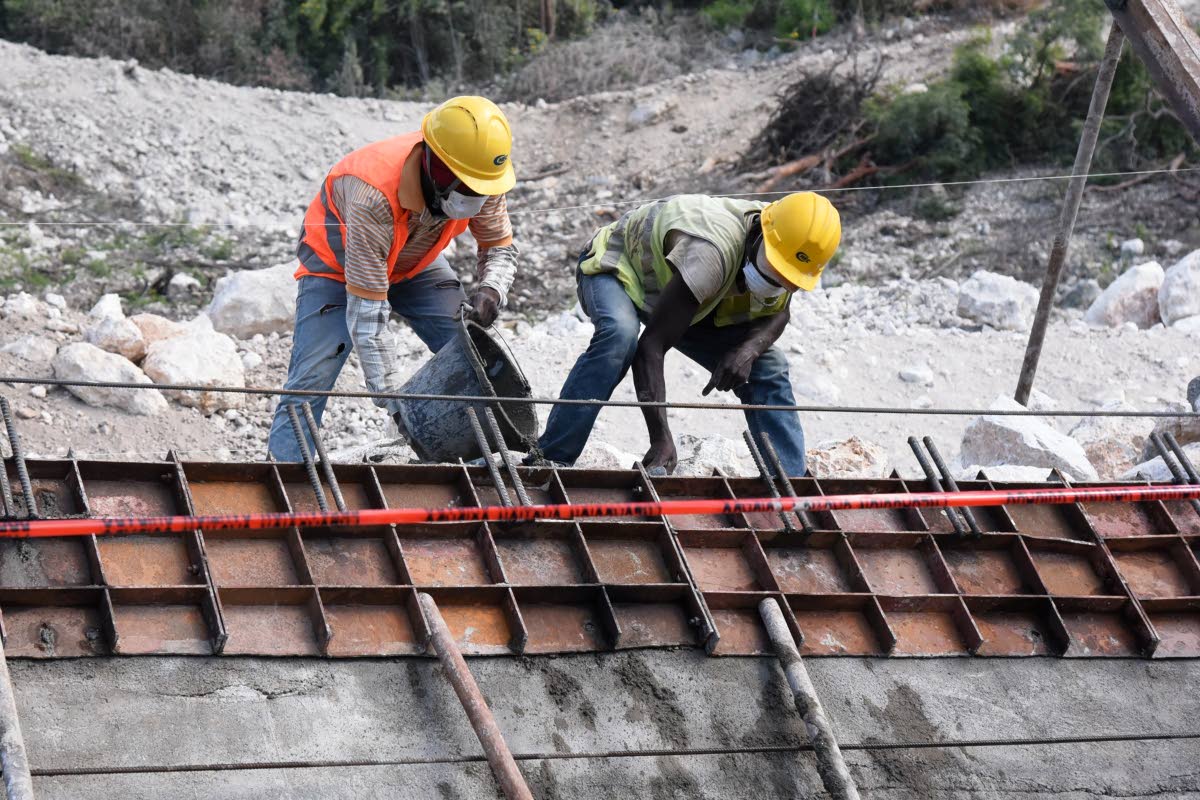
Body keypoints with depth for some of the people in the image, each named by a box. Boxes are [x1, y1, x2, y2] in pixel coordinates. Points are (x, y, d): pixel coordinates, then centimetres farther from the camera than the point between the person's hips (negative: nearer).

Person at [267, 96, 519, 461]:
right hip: (337, 265, -5)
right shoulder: (374, 196, -44)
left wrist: (489, 289, -30)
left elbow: (500, 246, -5)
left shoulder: (479, 178, -27)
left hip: (415, 262, 5)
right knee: (309, 383, -19)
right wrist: (394, 401, -39)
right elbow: (366, 311, -39)